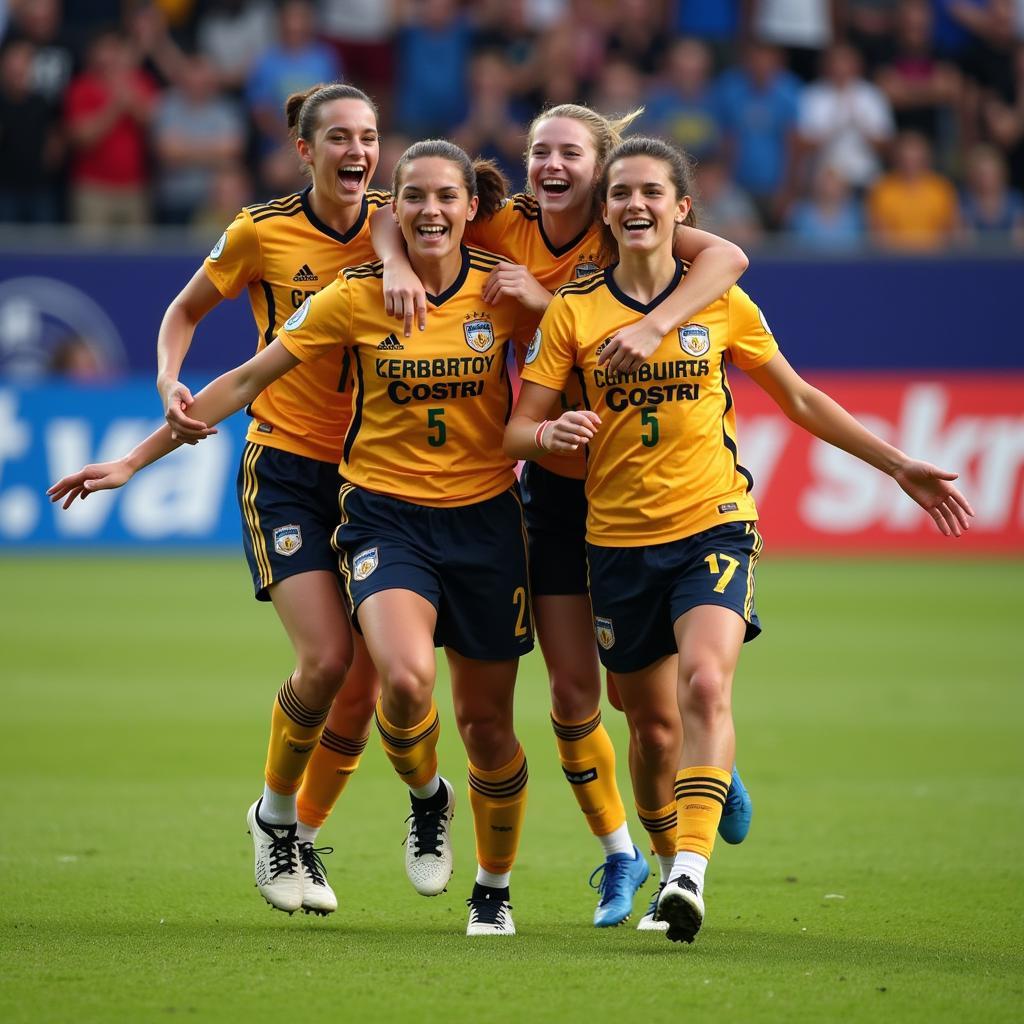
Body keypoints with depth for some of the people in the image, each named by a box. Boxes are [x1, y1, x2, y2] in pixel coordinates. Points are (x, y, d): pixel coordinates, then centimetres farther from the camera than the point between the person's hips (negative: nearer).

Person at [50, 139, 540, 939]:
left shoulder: (506, 290, -3)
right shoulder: (356, 297, -5)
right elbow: (249, 379, 0)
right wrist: (136, 460, 1)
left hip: (484, 517, 1)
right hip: (385, 514, -1)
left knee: (487, 720, 6)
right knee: (405, 677, -28)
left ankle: (495, 887, 30)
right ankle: (427, 796, 5)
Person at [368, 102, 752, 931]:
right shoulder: (509, 229, -4)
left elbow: (727, 256, -31)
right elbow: (393, 215, 0)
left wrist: (653, 326, -44)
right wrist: (398, 265, -21)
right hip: (556, 484, 3)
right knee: (572, 687, 3)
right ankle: (618, 854, 24)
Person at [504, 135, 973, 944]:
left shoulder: (722, 304, 2)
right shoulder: (573, 311, 1)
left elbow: (798, 399, 15)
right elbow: (518, 430, 2)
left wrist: (901, 468, 15)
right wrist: (552, 433, -23)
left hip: (713, 526, -1)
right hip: (619, 539, 1)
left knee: (705, 681, -25)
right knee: (654, 727, 6)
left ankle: (691, 870, -32)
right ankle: (668, 863, 30)